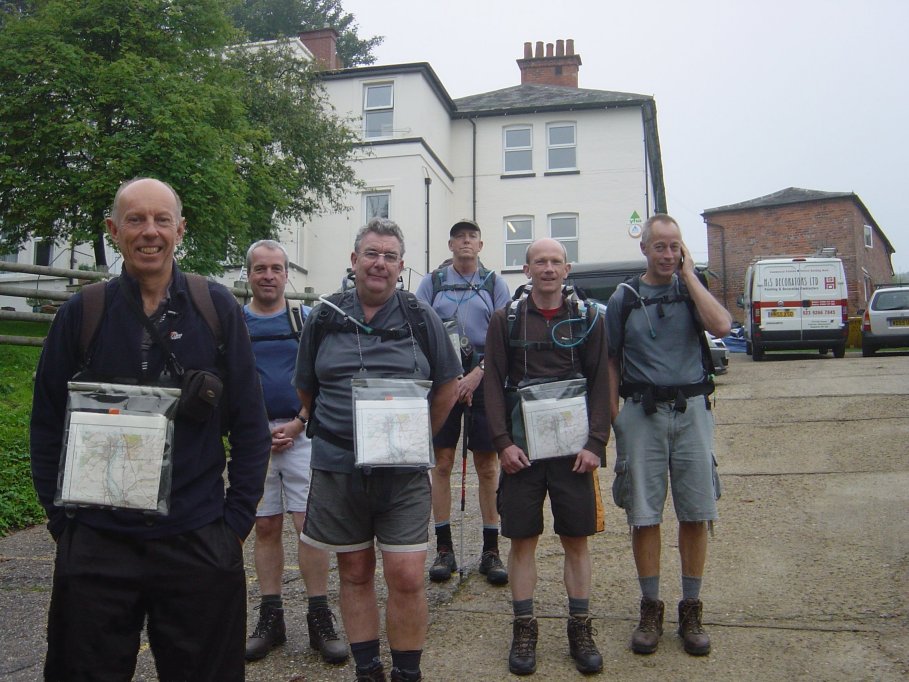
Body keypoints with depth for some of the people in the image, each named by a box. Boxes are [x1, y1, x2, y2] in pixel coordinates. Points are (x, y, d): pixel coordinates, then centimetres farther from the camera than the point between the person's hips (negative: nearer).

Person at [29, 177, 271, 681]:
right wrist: (62, 520, 1)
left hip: (198, 543, 0)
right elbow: (48, 427, 6)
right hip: (95, 545, 1)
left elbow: (250, 426, 1)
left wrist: (237, 520, -2)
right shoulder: (81, 313, 0)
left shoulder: (217, 308, -2)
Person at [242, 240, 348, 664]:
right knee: (265, 528, 8)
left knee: (309, 525, -5)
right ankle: (271, 619, 18)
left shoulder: (306, 319, 6)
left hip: (300, 433, -1)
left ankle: (319, 619, 4)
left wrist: (297, 424, -8)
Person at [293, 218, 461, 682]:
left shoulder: (421, 319, 2)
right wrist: (332, 436, 12)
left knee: (406, 577, -2)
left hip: (404, 471, -1)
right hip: (337, 469, 2)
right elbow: (306, 390, 15)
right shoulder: (324, 318, 5)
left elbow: (447, 386, 9)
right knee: (354, 573, 13)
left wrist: (415, 439, 7)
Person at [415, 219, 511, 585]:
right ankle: (444, 549, 12)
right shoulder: (432, 282, 9)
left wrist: (477, 373, -12)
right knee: (441, 464, 2)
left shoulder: (494, 283, 8)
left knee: (487, 466, 2)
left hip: (483, 378, 0)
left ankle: (491, 551, 11)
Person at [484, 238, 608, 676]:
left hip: (574, 449, 1)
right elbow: (494, 384, 1)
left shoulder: (588, 319, 5)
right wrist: (503, 443, -8)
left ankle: (580, 629, 21)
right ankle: (524, 629, 19)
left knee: (577, 539, 7)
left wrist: (595, 443, -6)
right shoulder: (505, 320, 4)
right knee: (522, 539, 6)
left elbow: (600, 385, 3)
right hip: (521, 450, 0)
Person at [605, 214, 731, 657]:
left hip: (690, 409, 1)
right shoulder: (624, 299, 6)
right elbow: (611, 363, 8)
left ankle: (691, 611, 19)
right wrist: (615, 420, 1)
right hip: (642, 413, -1)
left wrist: (689, 274, -6)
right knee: (644, 516, 3)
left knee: (695, 515, 5)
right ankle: (650, 610, 16)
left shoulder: (692, 291, 8)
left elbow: (722, 326, -13)